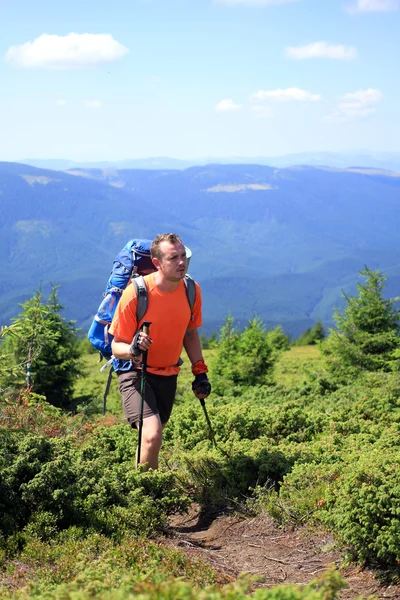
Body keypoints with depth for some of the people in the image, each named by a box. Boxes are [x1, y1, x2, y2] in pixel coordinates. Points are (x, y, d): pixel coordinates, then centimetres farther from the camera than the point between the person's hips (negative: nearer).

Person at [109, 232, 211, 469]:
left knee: (155, 434, 17)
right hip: (136, 372, -5)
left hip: (168, 375, 5)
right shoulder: (136, 293, -22)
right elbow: (117, 347, -15)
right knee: (152, 436, -23)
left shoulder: (192, 290, -7)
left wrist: (200, 372, 5)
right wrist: (133, 349, -37)